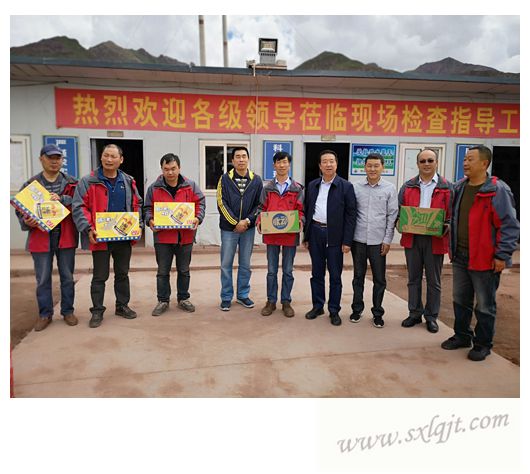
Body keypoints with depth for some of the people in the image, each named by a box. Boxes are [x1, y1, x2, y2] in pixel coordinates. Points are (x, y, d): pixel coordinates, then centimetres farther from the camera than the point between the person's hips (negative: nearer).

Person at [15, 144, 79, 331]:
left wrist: (62, 199, -20)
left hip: (65, 236, 0)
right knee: (43, 279, 8)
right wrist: (27, 222, -14)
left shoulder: (72, 183, 5)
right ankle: (45, 314, 22)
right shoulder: (30, 185, 5)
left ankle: (68, 311, 24)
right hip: (41, 237, 0)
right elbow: (20, 210, 6)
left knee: (67, 277, 10)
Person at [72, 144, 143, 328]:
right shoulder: (88, 181, -4)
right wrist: (88, 229, -18)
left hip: (124, 237, 4)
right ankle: (97, 311, 18)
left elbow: (137, 205, 15)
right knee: (99, 276, 6)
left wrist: (137, 225, 2)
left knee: (122, 273, 15)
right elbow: (79, 207, -8)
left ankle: (122, 306, 29)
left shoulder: (128, 182, 8)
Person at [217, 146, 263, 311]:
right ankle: (226, 297, 17)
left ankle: (243, 295, 25)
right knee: (226, 264, 4)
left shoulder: (256, 180, 2)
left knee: (245, 264, 11)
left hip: (248, 228, 2)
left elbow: (259, 204, 2)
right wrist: (235, 223, -12)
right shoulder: (225, 179, -2)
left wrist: (247, 221, -10)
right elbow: (222, 203, -7)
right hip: (228, 228, -1)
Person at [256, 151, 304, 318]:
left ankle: (286, 302, 21)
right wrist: (259, 221, -11)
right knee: (271, 270, 9)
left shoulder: (297, 188, 3)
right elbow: (262, 208, 7)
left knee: (288, 270, 9)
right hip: (271, 234, 1)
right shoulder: (267, 187, 5)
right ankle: (271, 301, 21)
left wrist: (300, 220, -16)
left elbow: (301, 210, 3)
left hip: (290, 234, -1)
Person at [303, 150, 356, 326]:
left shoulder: (346, 186, -3)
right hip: (315, 232, 4)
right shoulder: (312, 185, 9)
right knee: (317, 273, 12)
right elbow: (307, 211, 12)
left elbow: (350, 215, -5)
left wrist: (347, 241, -10)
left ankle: (334, 310, 16)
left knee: (335, 275, 4)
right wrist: (306, 236, 8)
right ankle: (317, 306, 25)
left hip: (334, 235, -3)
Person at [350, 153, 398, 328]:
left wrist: (387, 240, -4)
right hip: (358, 239, 1)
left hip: (378, 241, -1)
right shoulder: (356, 187, 3)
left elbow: (392, 215, 0)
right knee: (358, 276, 12)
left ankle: (377, 313, 20)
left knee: (379, 279, 6)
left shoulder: (390, 188, 0)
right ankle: (357, 309, 25)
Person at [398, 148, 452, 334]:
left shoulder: (447, 187, 2)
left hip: (435, 240, -2)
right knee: (414, 278, 12)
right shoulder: (408, 186, 7)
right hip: (412, 238, 2)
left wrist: (447, 226, -17)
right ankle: (415, 313, 25)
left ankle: (431, 316, 22)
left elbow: (452, 213, 1)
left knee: (434, 281, 8)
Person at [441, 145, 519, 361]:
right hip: (460, 257, 7)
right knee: (460, 301, 18)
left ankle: (483, 344, 23)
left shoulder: (497, 190, -13)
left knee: (485, 306, 8)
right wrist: (452, 247, 16)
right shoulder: (459, 188, 9)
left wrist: (502, 255, -16)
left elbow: (510, 225, -14)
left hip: (484, 260, -7)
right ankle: (462, 336, 34)